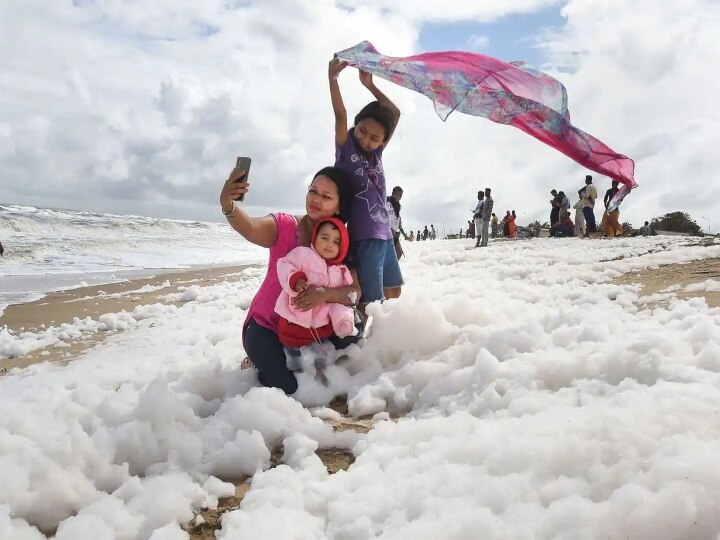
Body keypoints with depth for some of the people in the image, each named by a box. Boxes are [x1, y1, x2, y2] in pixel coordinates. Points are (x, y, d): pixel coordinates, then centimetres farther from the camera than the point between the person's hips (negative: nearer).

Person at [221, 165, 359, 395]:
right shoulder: (284, 226, -14)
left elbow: (355, 292, -17)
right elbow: (250, 228, -36)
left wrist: (326, 294, -38)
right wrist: (228, 204, -57)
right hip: (268, 326, -4)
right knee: (288, 388, -21)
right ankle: (261, 361, 13)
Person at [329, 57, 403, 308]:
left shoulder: (376, 152, 10)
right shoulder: (346, 149, -3)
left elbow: (395, 113, 12)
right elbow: (340, 115, -18)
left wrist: (370, 85, 6)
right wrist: (333, 79, -30)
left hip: (385, 234, 8)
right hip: (364, 237, -7)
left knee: (393, 291, 20)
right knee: (370, 303, -11)